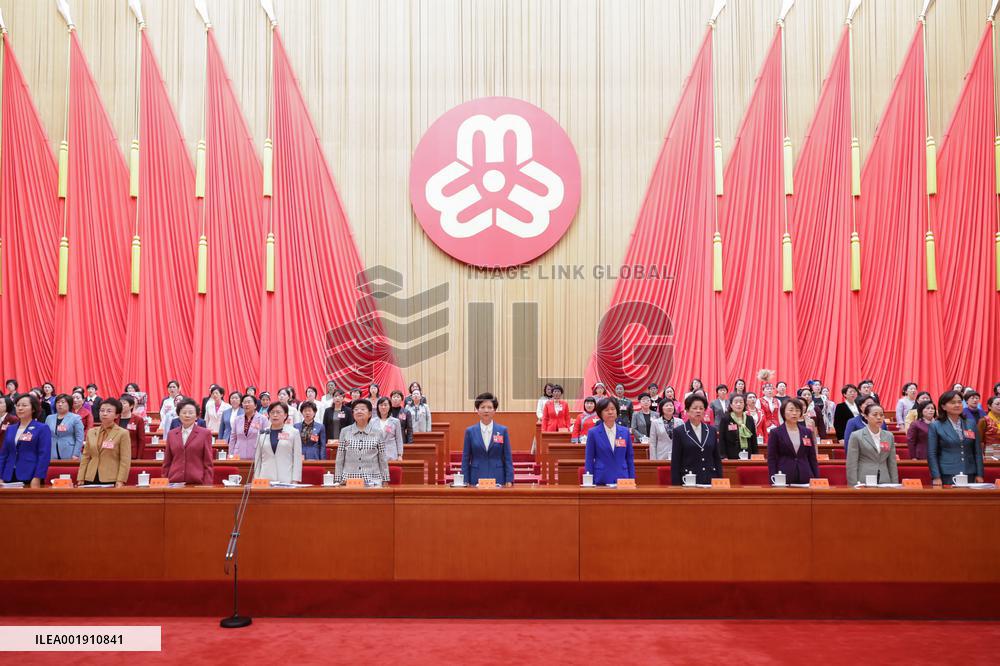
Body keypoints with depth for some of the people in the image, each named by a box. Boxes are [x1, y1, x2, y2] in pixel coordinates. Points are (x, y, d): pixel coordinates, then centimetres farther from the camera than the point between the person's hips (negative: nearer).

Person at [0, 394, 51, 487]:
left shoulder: (42, 429, -3)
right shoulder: (10, 429, 15)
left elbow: (44, 456, -10)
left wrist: (37, 478, -18)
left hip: (30, 478, -5)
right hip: (9, 477, 5)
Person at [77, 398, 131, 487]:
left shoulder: (123, 433, -1)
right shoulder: (91, 432, 13)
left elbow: (125, 461, -6)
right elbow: (85, 457, 13)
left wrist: (120, 481, -14)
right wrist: (81, 479, 6)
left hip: (111, 481, -4)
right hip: (91, 479, 4)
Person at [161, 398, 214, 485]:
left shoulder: (205, 433, 4)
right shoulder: (171, 434, 12)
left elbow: (208, 463, 1)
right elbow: (167, 463, 15)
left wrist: (207, 485, -5)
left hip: (197, 483, -2)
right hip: (175, 483, 2)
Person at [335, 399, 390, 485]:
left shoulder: (378, 433, 3)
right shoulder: (345, 432, 5)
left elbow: (383, 460, 6)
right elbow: (339, 459, 7)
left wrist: (385, 481, 5)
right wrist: (338, 481, 4)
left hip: (372, 479, -1)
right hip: (349, 479, 1)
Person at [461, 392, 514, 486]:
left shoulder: (503, 430, 4)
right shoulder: (470, 431, 5)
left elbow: (508, 458, 4)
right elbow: (465, 459, 5)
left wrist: (509, 481, -4)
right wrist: (465, 482, -2)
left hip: (498, 479, 0)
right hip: (476, 480, 0)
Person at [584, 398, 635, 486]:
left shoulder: (625, 432, 8)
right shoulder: (593, 433, 0)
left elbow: (630, 458, 10)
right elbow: (589, 460, 1)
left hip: (622, 480, 2)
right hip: (601, 481, -2)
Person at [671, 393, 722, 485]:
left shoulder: (712, 430, 11)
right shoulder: (679, 431, 0)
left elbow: (717, 458, 13)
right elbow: (675, 463, -1)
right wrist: (676, 485, -7)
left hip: (710, 480, 3)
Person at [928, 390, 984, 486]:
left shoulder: (971, 424, 10)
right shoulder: (935, 426, 0)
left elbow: (977, 451, 11)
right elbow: (932, 454, -4)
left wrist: (979, 475, 5)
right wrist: (936, 477, -11)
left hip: (969, 475, 3)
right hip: (946, 476, -3)